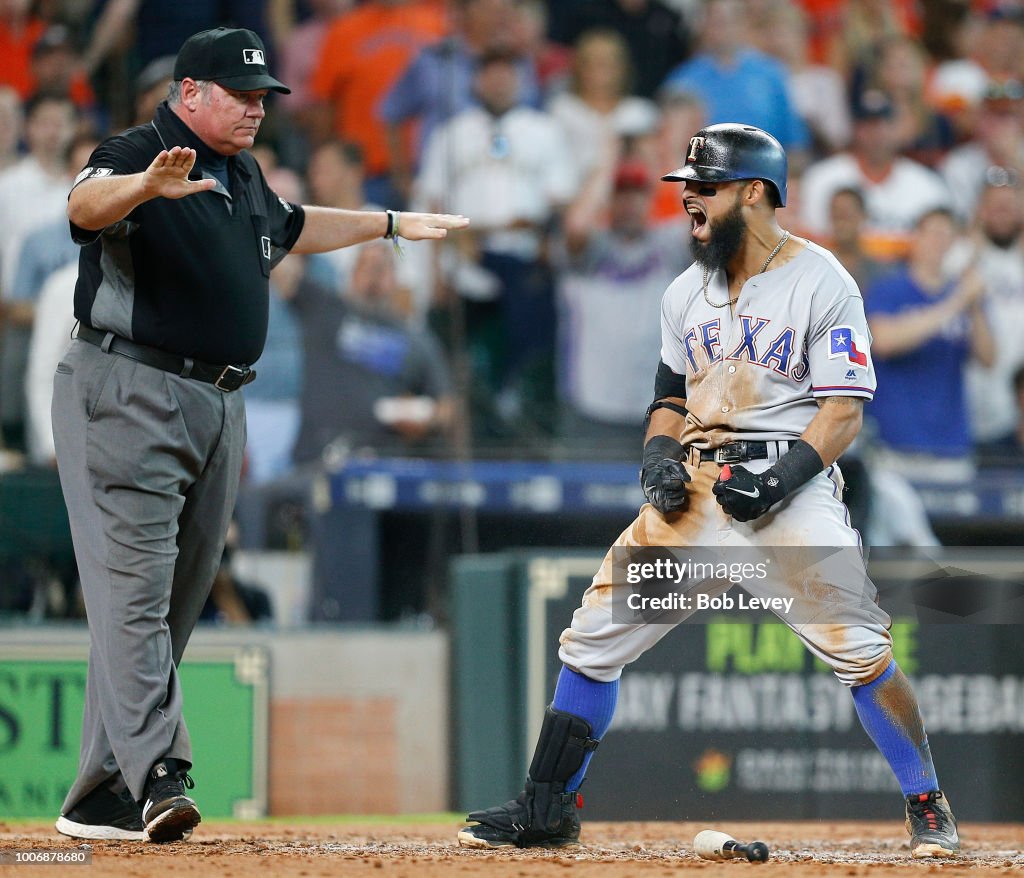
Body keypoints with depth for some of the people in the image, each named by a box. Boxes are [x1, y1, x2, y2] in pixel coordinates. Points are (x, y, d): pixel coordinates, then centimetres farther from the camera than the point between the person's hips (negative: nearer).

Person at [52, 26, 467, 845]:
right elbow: (86, 204, -33)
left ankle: (102, 799, 9)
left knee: (181, 598, 6)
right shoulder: (133, 156, -10)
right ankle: (156, 773, -26)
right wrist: (147, 186, -55)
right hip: (127, 397, -9)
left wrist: (392, 224, 44)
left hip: (219, 404, 9)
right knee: (136, 584, -15)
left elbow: (290, 228, 37)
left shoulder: (244, 175, 17)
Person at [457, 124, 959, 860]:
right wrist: (660, 457, 1)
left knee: (856, 646, -19)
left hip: (790, 491, -6)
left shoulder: (821, 282, -5)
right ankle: (548, 811, 12)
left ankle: (929, 811, -7)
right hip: (696, 489, 6)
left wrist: (778, 478, -23)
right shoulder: (686, 294, 15)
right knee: (595, 635, 2)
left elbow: (843, 412, -10)